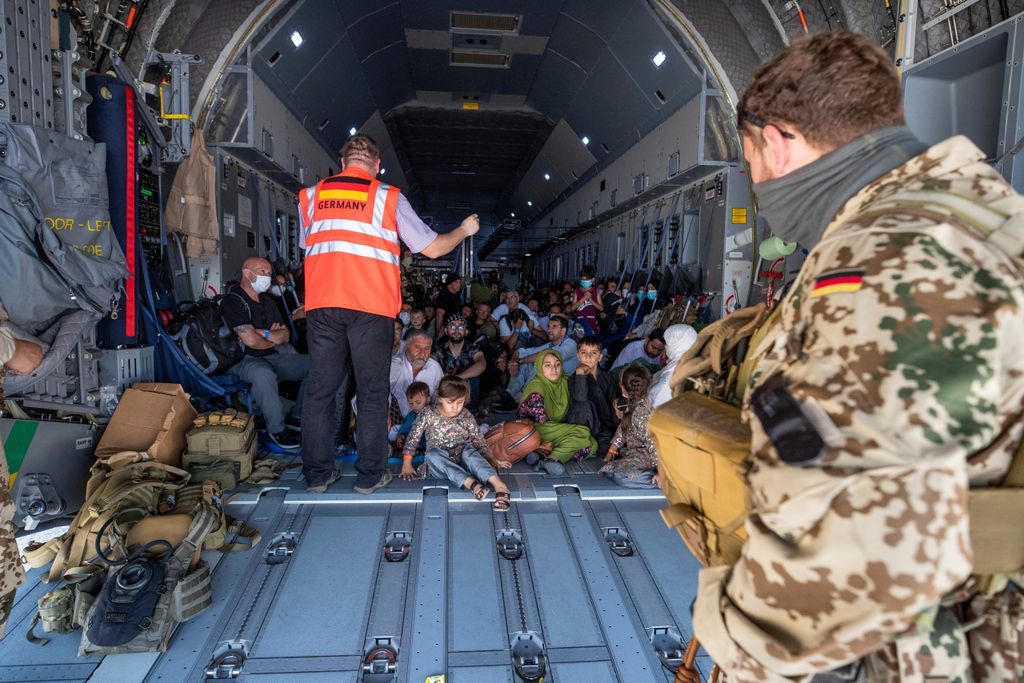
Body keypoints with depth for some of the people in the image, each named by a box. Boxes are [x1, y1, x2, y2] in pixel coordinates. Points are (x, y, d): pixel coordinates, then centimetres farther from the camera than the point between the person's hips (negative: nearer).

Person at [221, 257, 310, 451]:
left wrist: (264, 334, -8)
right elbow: (251, 340, -18)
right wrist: (274, 339, 1)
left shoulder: (267, 300, 17)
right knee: (264, 374, -42)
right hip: (245, 360, -7)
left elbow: (286, 335, 11)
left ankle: (297, 417, 0)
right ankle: (276, 429, -25)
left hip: (275, 356, 7)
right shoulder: (232, 301, -8)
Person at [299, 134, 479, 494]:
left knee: (321, 388, 10)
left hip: (321, 305, 3)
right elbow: (432, 248, 6)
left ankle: (317, 473, 17)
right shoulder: (388, 197, 3)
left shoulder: (310, 196, 12)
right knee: (372, 390, 6)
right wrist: (464, 230, 24)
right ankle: (370, 475, 13)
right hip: (370, 306, -3)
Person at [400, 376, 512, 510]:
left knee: (469, 450, -31)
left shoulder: (466, 417, 4)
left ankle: (498, 485, -54)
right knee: (432, 454, -33)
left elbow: (479, 441, 8)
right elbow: (413, 438, 0)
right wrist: (407, 464, -3)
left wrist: (491, 460, 1)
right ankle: (471, 483, -52)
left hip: (462, 463, 1)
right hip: (440, 467, -1)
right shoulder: (428, 415, -2)